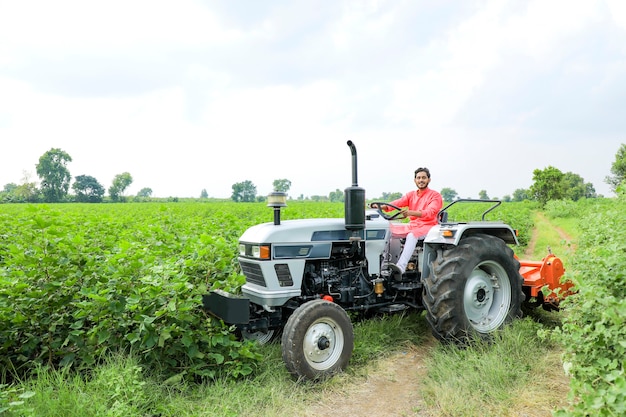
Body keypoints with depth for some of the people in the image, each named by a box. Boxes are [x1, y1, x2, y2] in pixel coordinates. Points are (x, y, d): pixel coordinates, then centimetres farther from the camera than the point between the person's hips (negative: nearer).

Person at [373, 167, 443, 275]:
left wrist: (411, 212, -37)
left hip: (428, 226, -5)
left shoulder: (435, 196, -1)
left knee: (412, 235, -37)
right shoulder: (411, 195, 14)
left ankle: (401, 266, -49)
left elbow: (430, 213, -19)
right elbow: (398, 202, -4)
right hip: (412, 225, 6)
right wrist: (383, 206, -25)